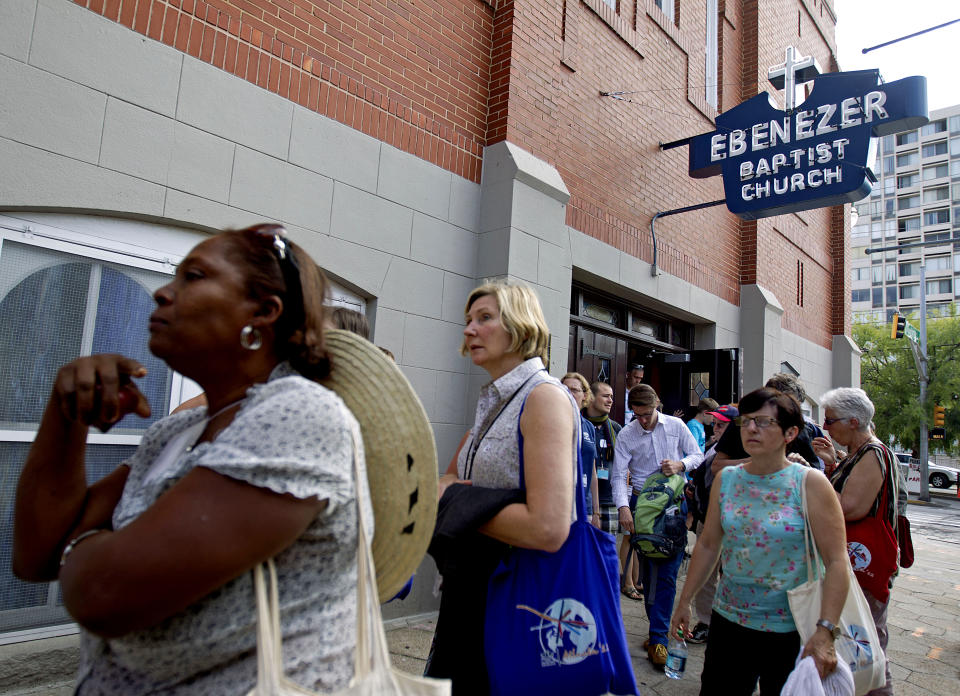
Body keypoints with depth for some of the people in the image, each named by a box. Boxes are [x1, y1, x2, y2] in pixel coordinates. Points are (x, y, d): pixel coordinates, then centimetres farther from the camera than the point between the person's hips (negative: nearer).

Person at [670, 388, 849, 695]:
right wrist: (684, 601, 10)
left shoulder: (810, 483, -10)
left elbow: (836, 561, -14)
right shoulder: (726, 479, 2)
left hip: (790, 630, -3)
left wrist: (825, 631, -21)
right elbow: (708, 545, 9)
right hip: (728, 620, 4)